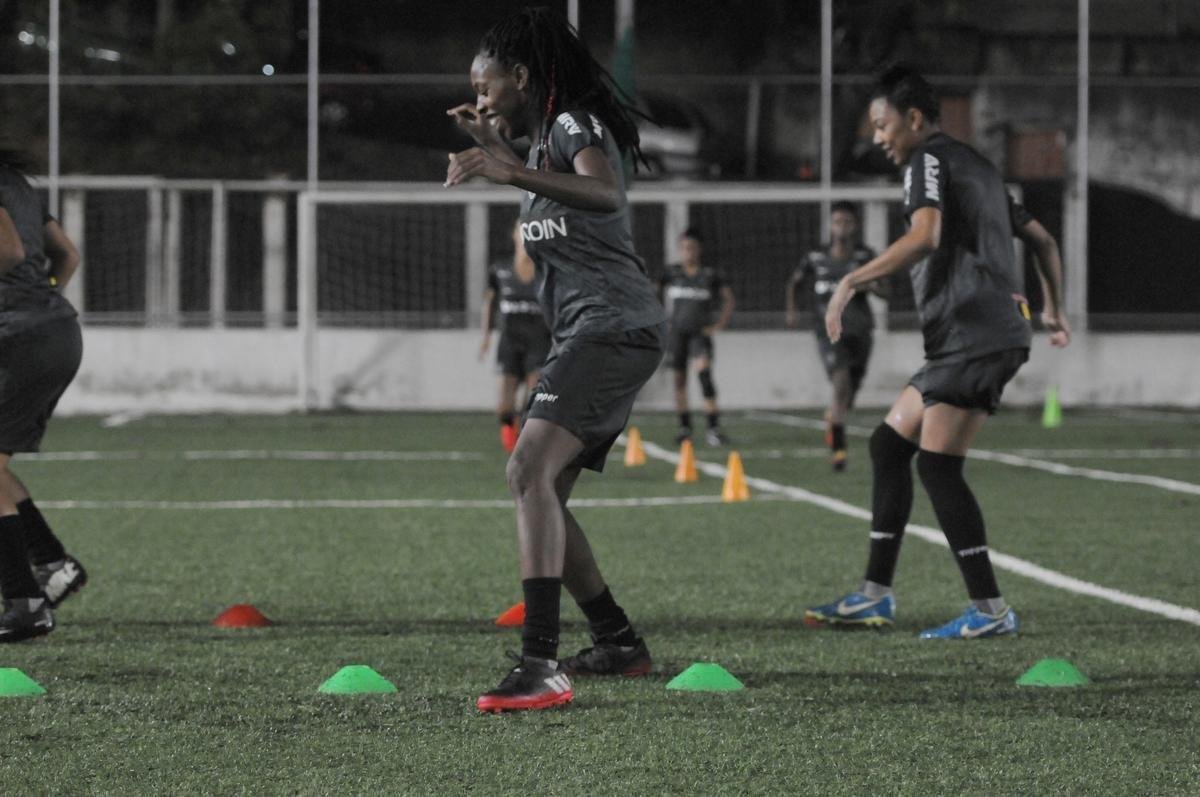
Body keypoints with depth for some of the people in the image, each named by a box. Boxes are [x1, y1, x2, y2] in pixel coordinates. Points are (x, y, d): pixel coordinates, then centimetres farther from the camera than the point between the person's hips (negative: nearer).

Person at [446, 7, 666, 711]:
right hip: (591, 335, 11)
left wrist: (517, 173, -43)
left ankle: (541, 666, -37)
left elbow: (604, 193, -30)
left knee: (532, 470, -26)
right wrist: (496, 147, 36)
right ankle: (619, 644, 24)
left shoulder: (576, 124, -7)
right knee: (538, 491, 15)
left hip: (612, 327, -11)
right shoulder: (547, 138, 23)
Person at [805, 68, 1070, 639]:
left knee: (937, 464, -11)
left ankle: (989, 609, -12)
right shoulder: (977, 167, 24)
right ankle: (875, 596, 12)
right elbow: (1041, 241, 30)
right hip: (978, 339, 10)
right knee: (889, 443, 12)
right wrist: (1054, 312, 39)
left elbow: (925, 236, -24)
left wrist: (852, 282, -23)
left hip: (973, 335, -10)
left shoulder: (929, 161, -5)